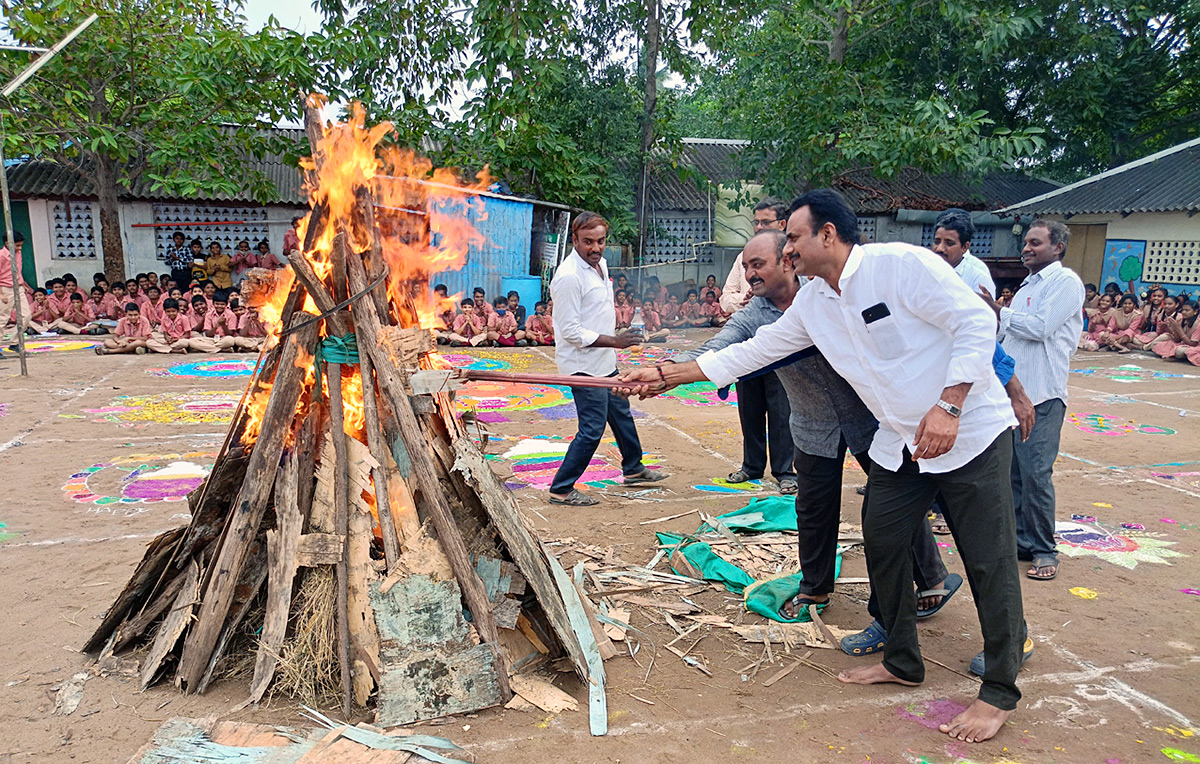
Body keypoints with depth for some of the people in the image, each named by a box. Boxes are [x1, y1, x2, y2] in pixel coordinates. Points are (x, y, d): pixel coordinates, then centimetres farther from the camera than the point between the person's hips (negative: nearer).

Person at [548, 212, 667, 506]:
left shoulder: (600, 264, 7)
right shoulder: (569, 276, -23)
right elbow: (571, 332, -24)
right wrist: (613, 341, -23)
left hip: (604, 361, 10)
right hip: (584, 365, -10)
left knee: (621, 413, 23)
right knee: (592, 429, -8)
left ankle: (633, 469, 42)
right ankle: (561, 490, 4)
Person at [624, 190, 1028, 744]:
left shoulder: (902, 264, -19)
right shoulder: (812, 304, 3)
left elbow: (977, 323, -19)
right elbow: (752, 351, 8)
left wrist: (948, 407, -27)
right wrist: (667, 376, 8)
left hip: (970, 431, -7)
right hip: (901, 443, 7)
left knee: (989, 563, -1)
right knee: (883, 544, 10)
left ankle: (999, 693, 16)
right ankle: (902, 662, 30)